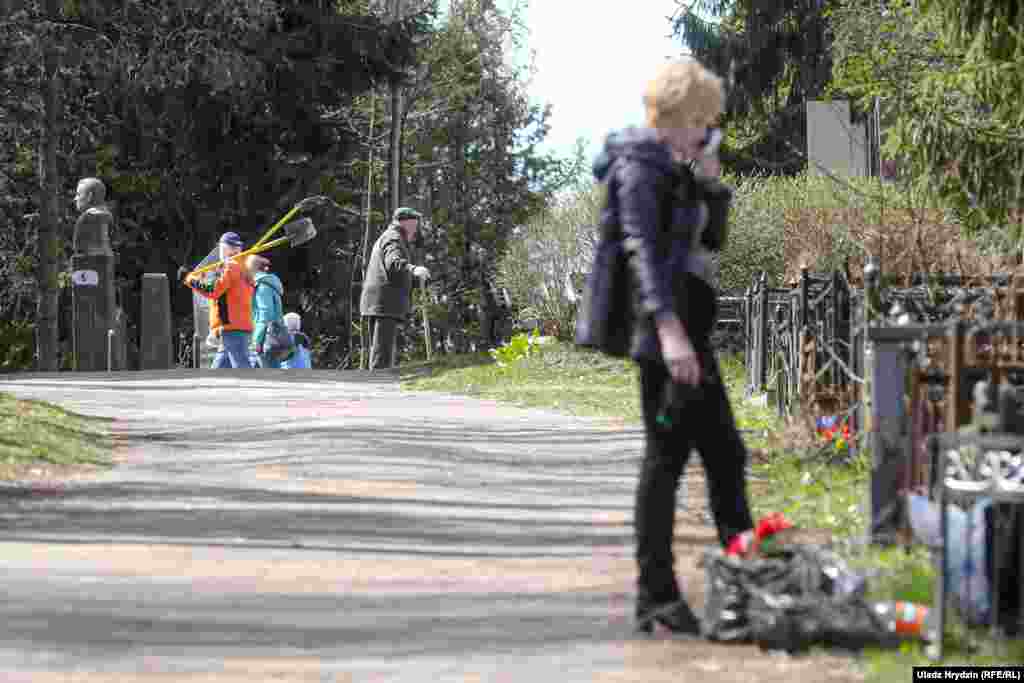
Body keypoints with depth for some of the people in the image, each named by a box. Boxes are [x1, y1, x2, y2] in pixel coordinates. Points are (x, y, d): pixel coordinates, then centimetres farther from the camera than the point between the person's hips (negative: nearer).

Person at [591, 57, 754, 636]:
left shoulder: (673, 169, 18)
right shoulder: (640, 167, -10)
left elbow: (705, 244, 24)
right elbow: (642, 251, -22)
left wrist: (708, 184, 8)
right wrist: (669, 327, -32)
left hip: (691, 335, 10)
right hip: (665, 334, -10)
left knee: (726, 455, 10)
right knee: (666, 458, -8)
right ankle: (656, 597, -6)